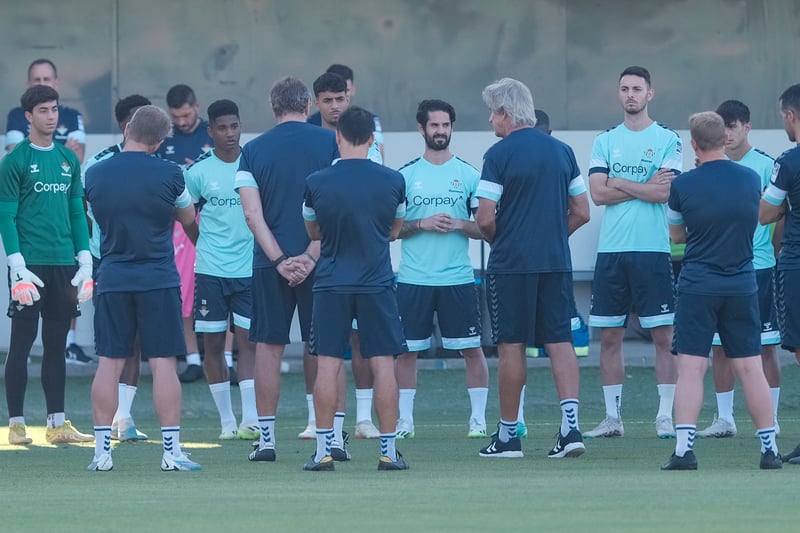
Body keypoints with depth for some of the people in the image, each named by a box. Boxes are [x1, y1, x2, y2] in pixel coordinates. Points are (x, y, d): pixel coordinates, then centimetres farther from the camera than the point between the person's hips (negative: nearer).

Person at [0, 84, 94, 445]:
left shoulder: (69, 159, 13)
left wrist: (85, 262, 9)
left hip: (63, 265, 5)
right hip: (30, 265, -5)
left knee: (56, 344, 8)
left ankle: (57, 423, 12)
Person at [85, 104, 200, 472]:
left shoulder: (95, 175, 0)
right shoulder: (168, 175, -8)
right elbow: (187, 217, 9)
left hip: (112, 280, 2)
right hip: (158, 281, -2)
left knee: (109, 363, 5)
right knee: (163, 363, -1)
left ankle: (102, 450, 4)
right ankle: (171, 451, -2)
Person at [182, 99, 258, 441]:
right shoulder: (198, 172, 1)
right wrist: (206, 246, 10)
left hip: (249, 269, 0)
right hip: (210, 270, 1)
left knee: (248, 340, -6)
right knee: (213, 344, 2)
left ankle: (250, 419, -10)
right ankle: (226, 421, 10)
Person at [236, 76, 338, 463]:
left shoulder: (253, 151, 4)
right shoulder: (329, 142, 0)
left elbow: (252, 215, -4)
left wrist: (280, 261, -7)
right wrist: (311, 257, -8)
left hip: (271, 263, 1)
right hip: (319, 262, -1)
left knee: (268, 347, 7)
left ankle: (266, 438, 5)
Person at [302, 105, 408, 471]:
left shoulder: (316, 183, -5)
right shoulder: (392, 181, -2)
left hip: (331, 286, 0)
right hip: (377, 285, 0)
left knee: (327, 365, 2)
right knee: (383, 365, 2)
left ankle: (323, 450, 1)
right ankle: (388, 451, 1)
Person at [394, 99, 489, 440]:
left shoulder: (469, 175, 5)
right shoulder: (405, 175, 5)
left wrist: (459, 225, -13)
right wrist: (423, 224, -12)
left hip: (458, 279, 0)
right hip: (413, 279, 0)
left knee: (471, 349, -1)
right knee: (406, 350, 2)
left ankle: (478, 418, 7)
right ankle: (404, 420, 9)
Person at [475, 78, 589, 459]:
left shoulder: (499, 155, -9)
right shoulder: (562, 151, 8)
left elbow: (485, 219, -12)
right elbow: (581, 212, 11)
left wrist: (498, 240, 8)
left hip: (511, 264, -4)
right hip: (557, 262, 4)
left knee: (511, 347, 2)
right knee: (560, 342, 4)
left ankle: (508, 435, 8)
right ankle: (570, 426, -10)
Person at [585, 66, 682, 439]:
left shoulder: (667, 140, 2)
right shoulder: (605, 142, 11)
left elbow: (664, 192, -10)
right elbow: (598, 194, -1)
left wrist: (619, 184, -4)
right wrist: (645, 187, -6)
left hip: (652, 250, -3)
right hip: (610, 250, 3)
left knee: (663, 335, -4)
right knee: (609, 336, 4)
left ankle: (665, 416, -1)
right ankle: (612, 418, 10)